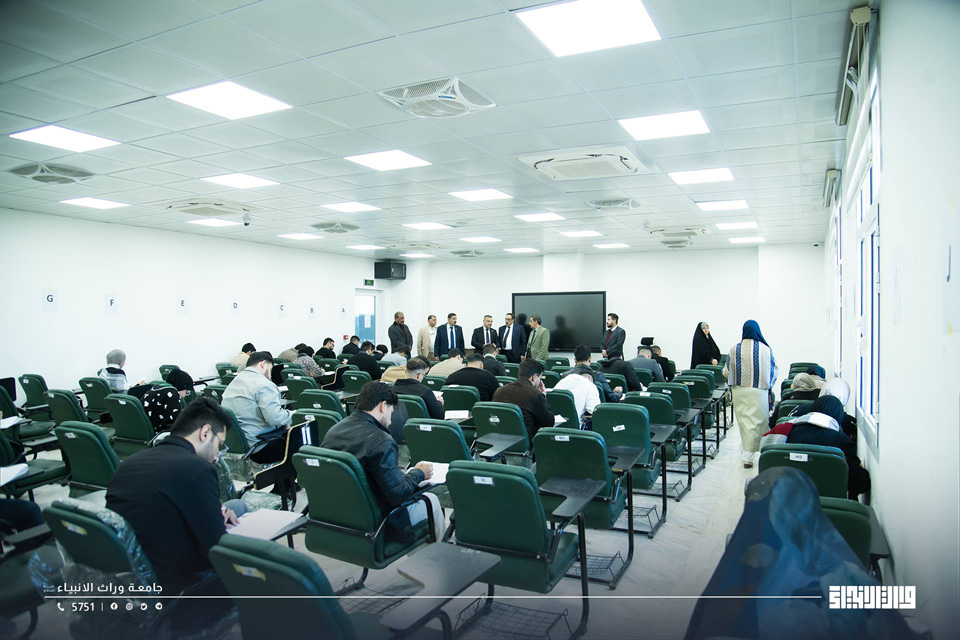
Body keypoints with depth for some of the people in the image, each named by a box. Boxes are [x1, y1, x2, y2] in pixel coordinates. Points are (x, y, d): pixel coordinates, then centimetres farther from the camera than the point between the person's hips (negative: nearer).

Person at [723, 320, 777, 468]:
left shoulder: (734, 349, -4)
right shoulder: (766, 350, -7)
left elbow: (726, 372, 1)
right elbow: (774, 371, 3)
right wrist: (769, 385, 20)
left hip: (739, 391, 2)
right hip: (759, 391, -2)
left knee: (743, 422, 15)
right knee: (756, 422, 3)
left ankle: (747, 449, 27)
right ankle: (748, 456, 0)